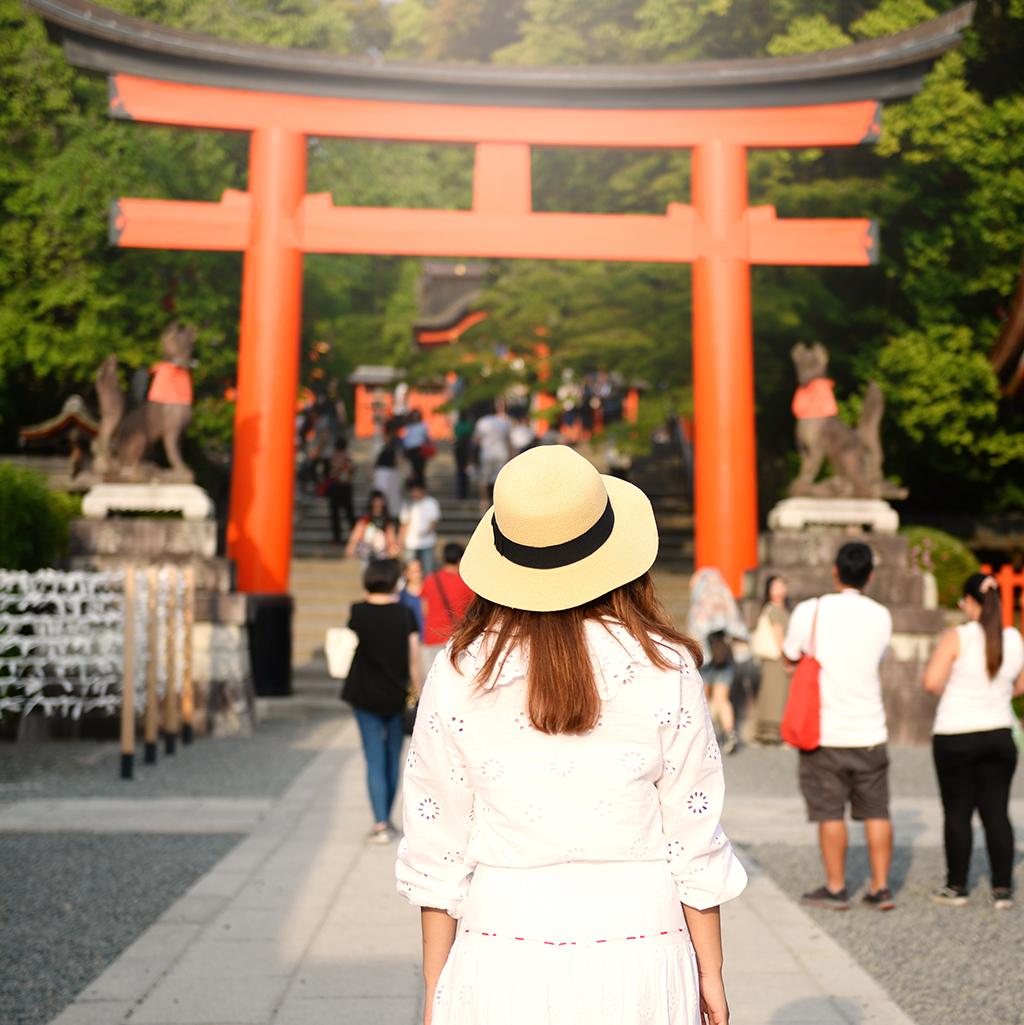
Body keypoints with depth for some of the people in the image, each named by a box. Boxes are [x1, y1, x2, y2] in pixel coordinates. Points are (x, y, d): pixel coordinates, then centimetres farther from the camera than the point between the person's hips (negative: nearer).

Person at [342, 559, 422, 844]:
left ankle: (380, 824, -4)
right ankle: (387, 819, 24)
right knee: (393, 759, 15)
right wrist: (416, 691, 7)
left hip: (366, 695, -1)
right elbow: (414, 657, -3)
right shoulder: (404, 614, -6)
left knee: (375, 761, 2)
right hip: (397, 695, 1)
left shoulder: (359, 611, -7)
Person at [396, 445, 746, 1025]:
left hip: (500, 967, 1)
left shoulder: (460, 673, -5)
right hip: (635, 961, 0)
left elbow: (438, 852, -1)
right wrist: (710, 972, 10)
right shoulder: (663, 668, -7)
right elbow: (694, 844, -2)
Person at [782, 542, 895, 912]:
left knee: (830, 813, 6)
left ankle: (835, 889, 13)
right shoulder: (881, 617, -1)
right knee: (876, 812, 12)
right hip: (869, 732, 2)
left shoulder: (809, 611, -9)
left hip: (824, 732, -2)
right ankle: (881, 888, 16)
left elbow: (789, 657, 5)